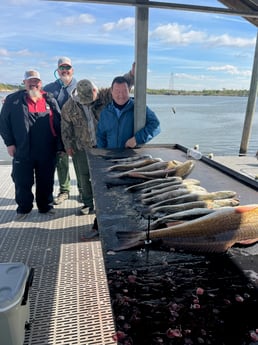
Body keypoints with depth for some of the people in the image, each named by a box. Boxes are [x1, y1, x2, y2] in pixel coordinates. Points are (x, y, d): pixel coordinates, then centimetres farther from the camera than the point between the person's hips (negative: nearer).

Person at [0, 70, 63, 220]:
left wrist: (60, 144, 6)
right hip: (23, 151, -1)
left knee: (46, 181, 12)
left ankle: (46, 206, 30)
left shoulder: (49, 99, 8)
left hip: (47, 152, 2)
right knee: (22, 182, 7)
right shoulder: (13, 100, 3)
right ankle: (24, 208, 26)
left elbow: (59, 122, 9)